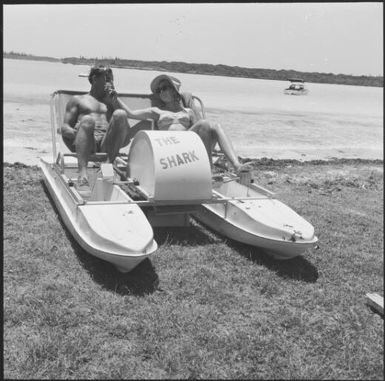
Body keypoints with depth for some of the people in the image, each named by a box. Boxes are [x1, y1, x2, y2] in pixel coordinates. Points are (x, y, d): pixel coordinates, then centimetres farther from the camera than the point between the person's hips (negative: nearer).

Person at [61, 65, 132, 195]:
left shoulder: (110, 102, 32)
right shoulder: (77, 100, 26)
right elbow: (64, 128, 14)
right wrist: (76, 133, -12)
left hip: (107, 144, 2)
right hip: (85, 144, -2)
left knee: (120, 114, -23)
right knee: (87, 119, -35)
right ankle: (83, 176, -49)